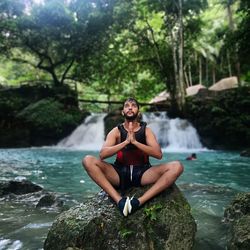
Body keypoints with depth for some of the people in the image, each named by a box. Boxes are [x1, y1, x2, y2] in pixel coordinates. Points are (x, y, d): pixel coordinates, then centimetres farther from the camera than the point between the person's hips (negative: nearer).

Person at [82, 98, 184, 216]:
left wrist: (135, 141, -18)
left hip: (142, 173, 0)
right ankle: (119, 200, -31)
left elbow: (158, 154, -10)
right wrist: (126, 142, -20)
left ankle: (140, 201, -32)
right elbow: (102, 154, -11)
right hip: (120, 173, 0)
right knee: (88, 160, -23)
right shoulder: (116, 131, 4)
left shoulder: (146, 130, 5)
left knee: (176, 166, -23)